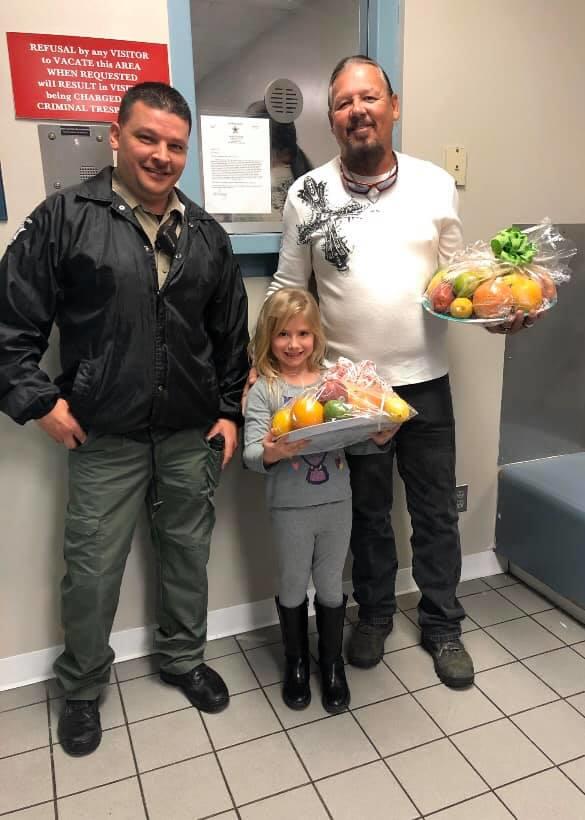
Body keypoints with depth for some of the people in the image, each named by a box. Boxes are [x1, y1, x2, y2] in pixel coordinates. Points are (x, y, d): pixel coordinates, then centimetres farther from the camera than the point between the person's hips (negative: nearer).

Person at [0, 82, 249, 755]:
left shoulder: (206, 235, 7)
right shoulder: (65, 218, -5)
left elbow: (231, 334, 12)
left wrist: (229, 410, 8)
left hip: (191, 434, 4)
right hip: (105, 437, -3)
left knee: (188, 552, 16)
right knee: (93, 568, 7)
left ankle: (184, 660, 40)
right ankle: (81, 689, 33)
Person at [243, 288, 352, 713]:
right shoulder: (264, 390, -7)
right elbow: (250, 454, -14)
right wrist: (270, 453, -35)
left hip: (336, 502, 2)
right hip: (290, 507, -2)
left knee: (331, 586, 17)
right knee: (293, 587, 16)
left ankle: (332, 662, 38)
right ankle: (297, 662, 39)